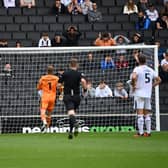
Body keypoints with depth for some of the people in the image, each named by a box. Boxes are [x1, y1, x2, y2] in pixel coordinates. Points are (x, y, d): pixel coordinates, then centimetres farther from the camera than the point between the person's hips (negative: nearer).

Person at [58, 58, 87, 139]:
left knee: (71, 112, -19)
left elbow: (59, 83, 6)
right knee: (73, 113, 18)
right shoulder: (79, 74, -1)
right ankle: (71, 131, 18)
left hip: (67, 96, -1)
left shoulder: (65, 73, 3)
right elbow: (83, 81, -21)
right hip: (76, 96, 1)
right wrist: (85, 89, -6)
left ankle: (75, 123, -49)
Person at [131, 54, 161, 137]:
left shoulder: (137, 69, -8)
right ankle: (148, 132, 11)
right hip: (148, 94, 5)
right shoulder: (150, 70, 9)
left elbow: (133, 77, -28)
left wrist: (133, 85, -12)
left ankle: (140, 132, -9)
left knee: (140, 114, -6)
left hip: (139, 93, -5)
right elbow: (158, 80, 14)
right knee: (147, 114, 12)